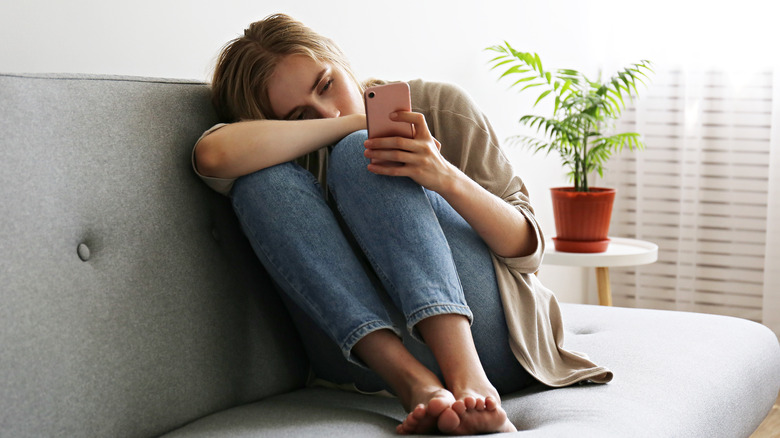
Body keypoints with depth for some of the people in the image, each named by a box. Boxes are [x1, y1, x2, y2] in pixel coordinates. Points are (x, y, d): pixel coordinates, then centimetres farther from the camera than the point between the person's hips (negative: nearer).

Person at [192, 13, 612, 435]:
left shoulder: (440, 107, 5)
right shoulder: (295, 149, 8)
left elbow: (527, 248, -1)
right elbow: (214, 155, -19)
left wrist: (448, 179, -20)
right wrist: (351, 123, -14)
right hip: (369, 352, 2)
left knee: (357, 155, -18)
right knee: (263, 180, -15)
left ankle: (469, 378, -37)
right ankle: (415, 383, -30)